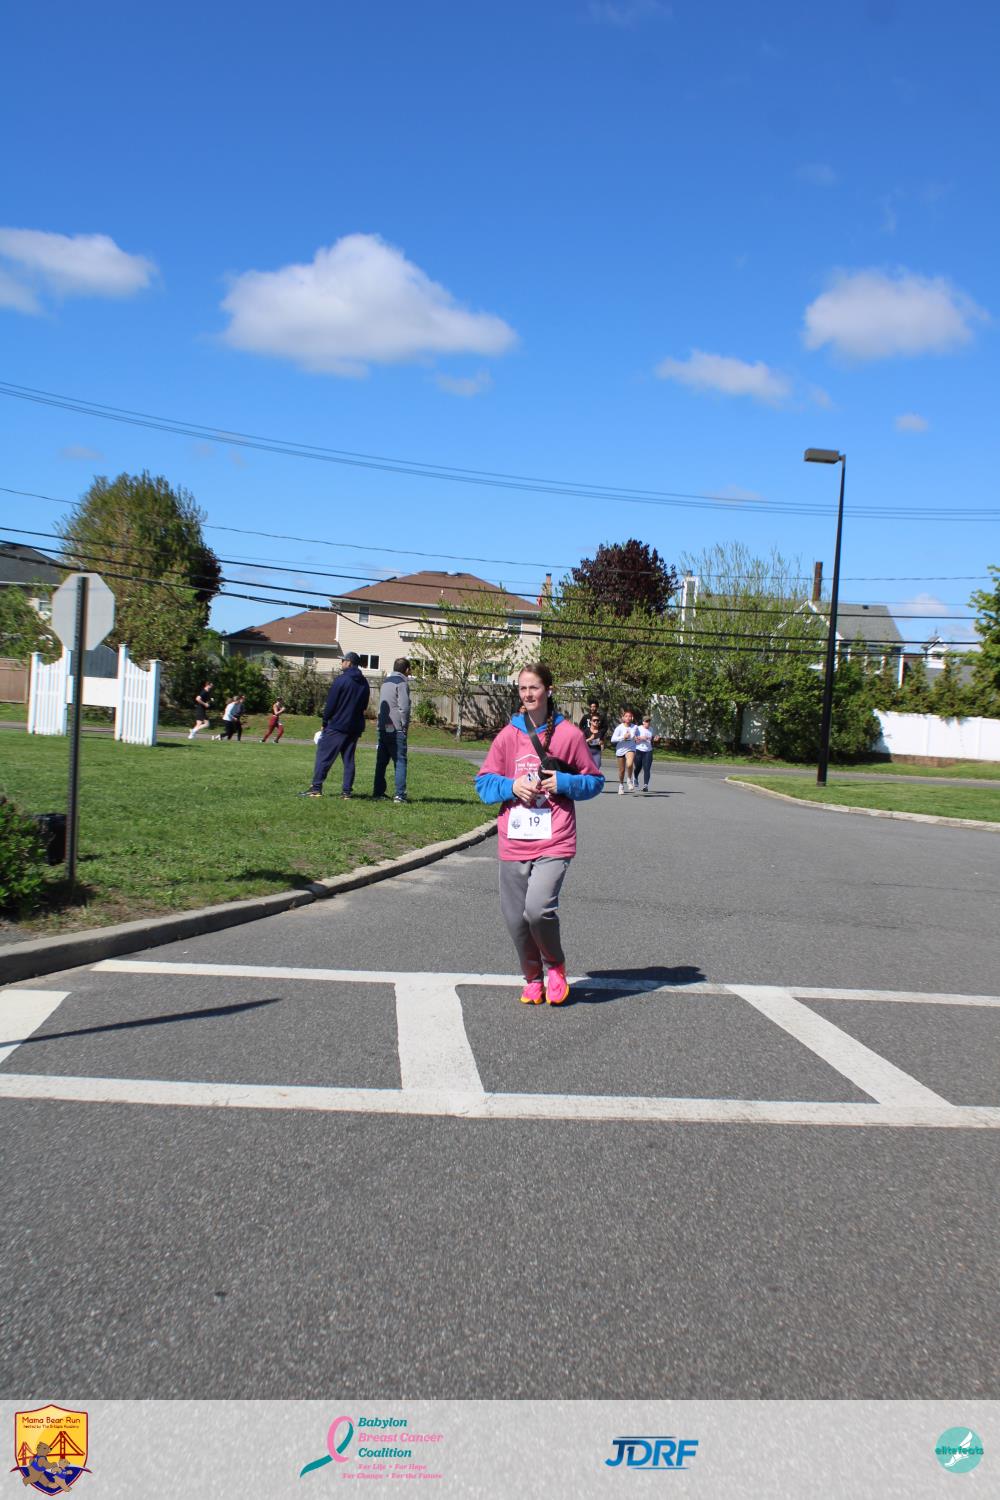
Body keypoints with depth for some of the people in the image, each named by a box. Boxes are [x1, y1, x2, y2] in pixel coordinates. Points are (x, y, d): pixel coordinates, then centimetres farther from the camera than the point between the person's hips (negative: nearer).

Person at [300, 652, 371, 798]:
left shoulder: (340, 680, -11)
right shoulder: (364, 683, 9)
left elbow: (330, 704, -10)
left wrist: (325, 723, -1)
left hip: (337, 726, -6)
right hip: (355, 727, 6)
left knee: (323, 755, -2)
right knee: (348, 759, 10)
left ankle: (316, 788, -5)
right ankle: (347, 790, 5)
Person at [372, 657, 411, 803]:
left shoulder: (386, 682, 16)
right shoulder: (402, 683, -10)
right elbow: (404, 708, -18)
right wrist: (405, 726, -8)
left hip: (383, 729, 8)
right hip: (396, 730, -8)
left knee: (381, 762, 12)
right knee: (400, 761, -4)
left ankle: (378, 792, 14)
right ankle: (400, 794, -9)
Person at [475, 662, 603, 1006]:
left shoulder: (569, 734, 0)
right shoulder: (508, 735, 7)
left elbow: (594, 781, 8)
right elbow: (484, 781, 11)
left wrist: (564, 783, -10)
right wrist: (511, 786, -8)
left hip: (554, 842, -3)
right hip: (513, 844, 3)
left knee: (539, 908, -20)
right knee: (515, 917, 6)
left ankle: (556, 967, 10)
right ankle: (533, 979, 29)